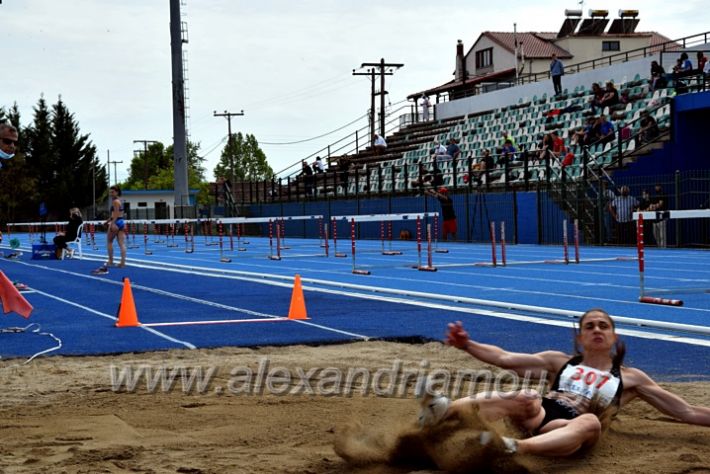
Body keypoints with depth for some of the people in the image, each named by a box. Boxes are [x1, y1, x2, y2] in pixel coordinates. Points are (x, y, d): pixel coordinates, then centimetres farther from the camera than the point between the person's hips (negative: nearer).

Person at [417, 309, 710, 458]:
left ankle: (517, 448, -68)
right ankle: (445, 410, -64)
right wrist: (467, 345, 7)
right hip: (539, 415, 1)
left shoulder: (630, 378, 26)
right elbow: (505, 359, 21)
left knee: (590, 422, -40)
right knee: (524, 399, -36)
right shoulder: (561, 361, 29)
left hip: (573, 429, -1)